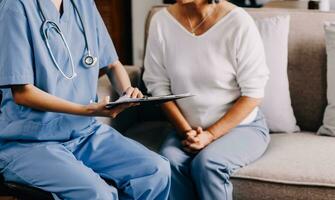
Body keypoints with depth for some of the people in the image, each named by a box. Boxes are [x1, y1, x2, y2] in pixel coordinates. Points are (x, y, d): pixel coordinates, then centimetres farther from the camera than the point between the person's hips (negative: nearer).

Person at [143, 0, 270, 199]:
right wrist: (186, 131, -13)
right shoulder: (161, 21, -7)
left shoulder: (238, 22, -17)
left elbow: (253, 93, -14)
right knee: (169, 161, -27)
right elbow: (158, 84, -2)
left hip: (242, 125, -3)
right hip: (188, 128, 3)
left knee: (206, 164, -30)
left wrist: (211, 135, -20)